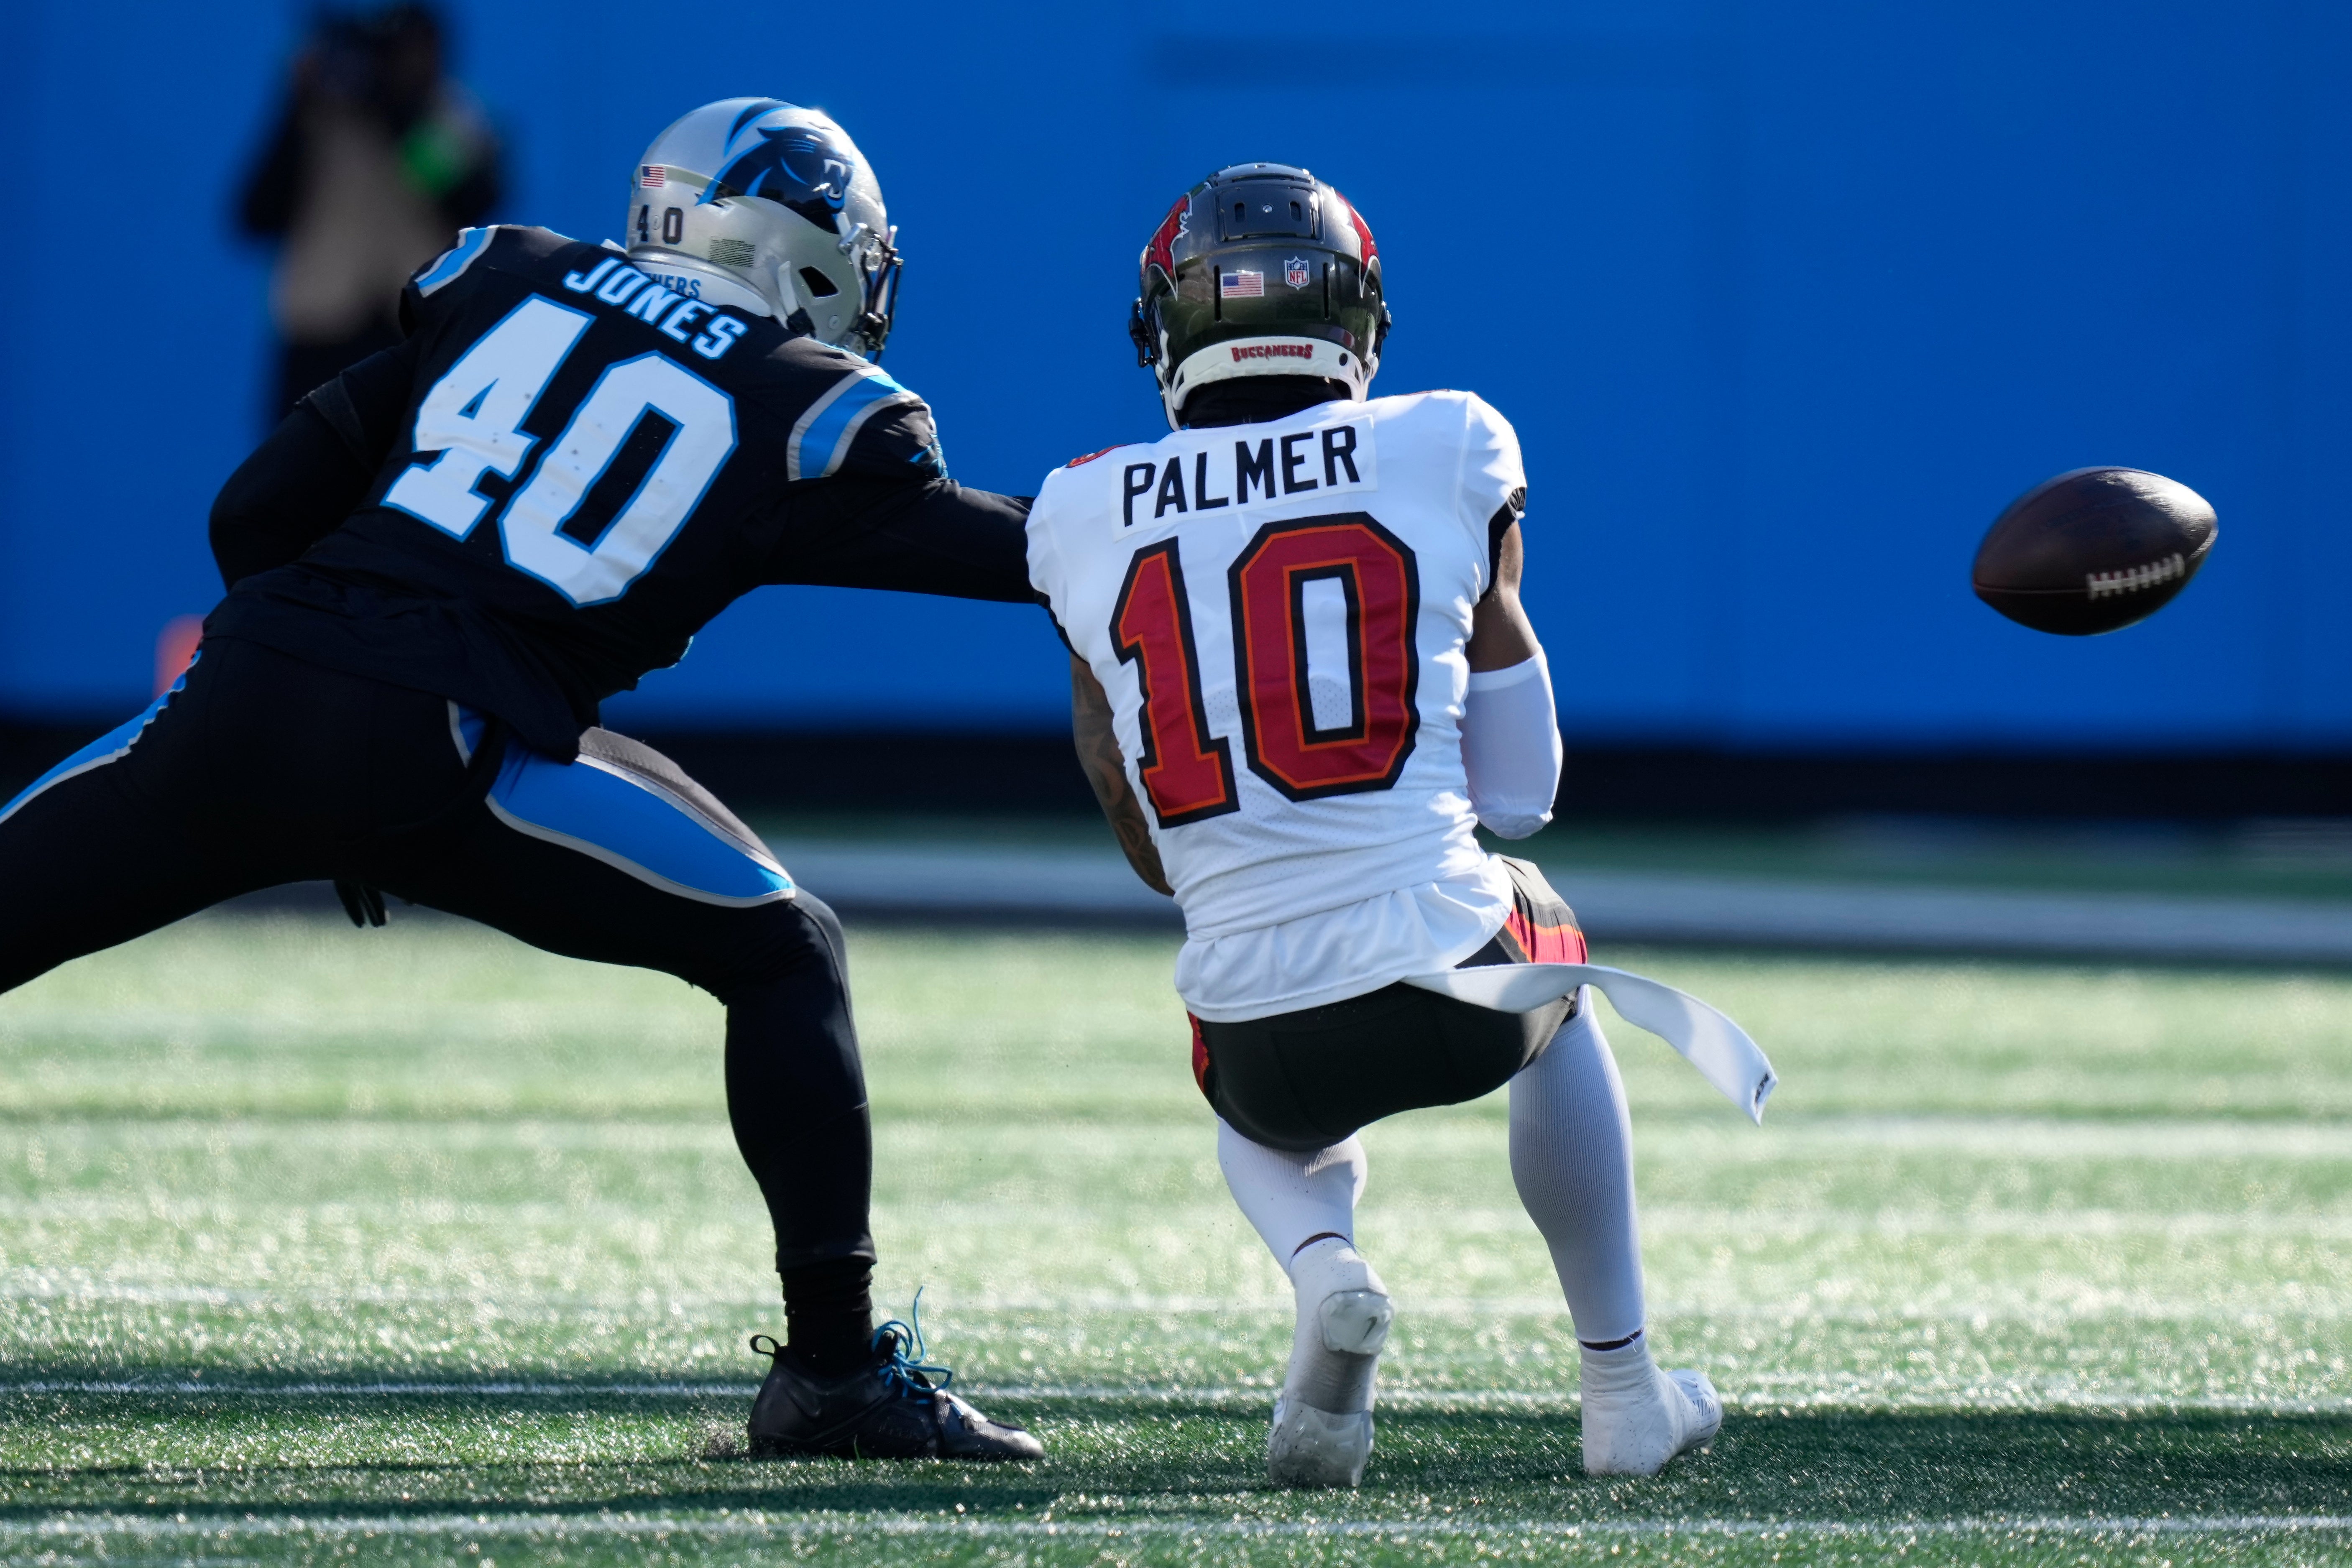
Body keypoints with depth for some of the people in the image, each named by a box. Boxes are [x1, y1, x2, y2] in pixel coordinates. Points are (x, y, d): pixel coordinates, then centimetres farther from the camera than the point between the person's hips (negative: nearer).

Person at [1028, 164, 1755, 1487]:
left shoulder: (1081, 519, 9)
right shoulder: (1451, 451, 3)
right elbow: (1521, 791, 9)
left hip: (1253, 1019, 1)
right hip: (1451, 976, -1)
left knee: (1274, 1126, 38)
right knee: (1551, 960, 37)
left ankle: (1322, 1259, 1)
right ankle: (1623, 1388, 36)